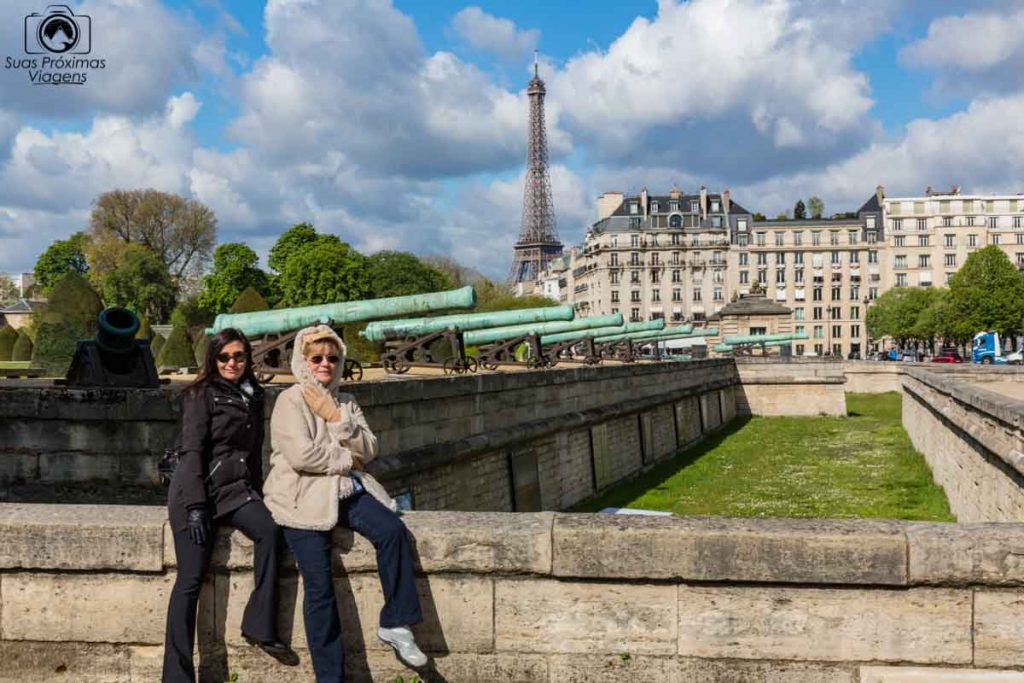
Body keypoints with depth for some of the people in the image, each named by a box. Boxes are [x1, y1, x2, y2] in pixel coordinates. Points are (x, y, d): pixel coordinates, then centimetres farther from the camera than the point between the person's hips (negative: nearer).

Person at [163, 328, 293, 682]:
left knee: (269, 530, -25)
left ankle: (260, 627, -17)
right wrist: (195, 507, -17)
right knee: (191, 578, -11)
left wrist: (256, 496, 15)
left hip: (235, 487, 5)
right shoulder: (201, 394, -3)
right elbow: (191, 451, -10)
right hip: (198, 490, -5)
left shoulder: (253, 397, 15)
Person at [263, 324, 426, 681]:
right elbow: (302, 455, -15)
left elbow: (367, 449, 3)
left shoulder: (346, 403, 16)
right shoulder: (291, 400, -2)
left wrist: (335, 418, -9)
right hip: (304, 498, -5)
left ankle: (395, 623, -8)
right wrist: (346, 459, -3)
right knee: (319, 587, -13)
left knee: (393, 530, -21)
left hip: (347, 491, 5)